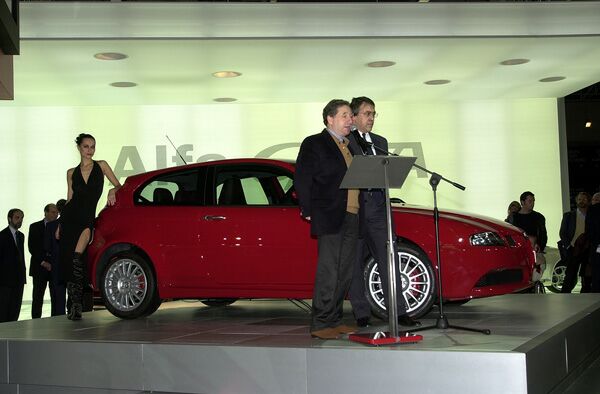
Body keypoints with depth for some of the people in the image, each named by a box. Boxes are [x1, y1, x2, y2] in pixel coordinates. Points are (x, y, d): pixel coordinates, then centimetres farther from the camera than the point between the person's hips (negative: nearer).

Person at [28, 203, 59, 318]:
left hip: (56, 268, 1)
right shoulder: (35, 227, 6)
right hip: (40, 268, -1)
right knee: (37, 299, -1)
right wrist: (43, 262, -10)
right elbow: (32, 247, -1)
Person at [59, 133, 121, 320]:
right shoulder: (72, 172, 12)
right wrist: (60, 224, 11)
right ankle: (74, 303, 8)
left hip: (87, 217, -3)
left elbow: (118, 186, 11)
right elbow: (69, 199, 15)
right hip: (70, 216, 3)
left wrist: (113, 191, -12)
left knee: (76, 257, -22)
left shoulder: (101, 165, 8)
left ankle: (76, 304, -18)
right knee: (66, 259, -3)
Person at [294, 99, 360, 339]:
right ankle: (320, 324, -5)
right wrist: (308, 211, -9)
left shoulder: (351, 146, 21)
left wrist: (358, 211, 11)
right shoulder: (314, 143, 0)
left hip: (351, 217, 7)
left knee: (344, 273, 8)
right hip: (329, 217, -7)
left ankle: (335, 320, 15)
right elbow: (302, 178, -5)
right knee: (328, 271, -9)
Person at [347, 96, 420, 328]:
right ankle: (361, 315, 9)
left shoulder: (380, 142, 19)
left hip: (377, 208, 5)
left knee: (387, 260, 1)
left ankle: (399, 312, 2)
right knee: (354, 264, 2)